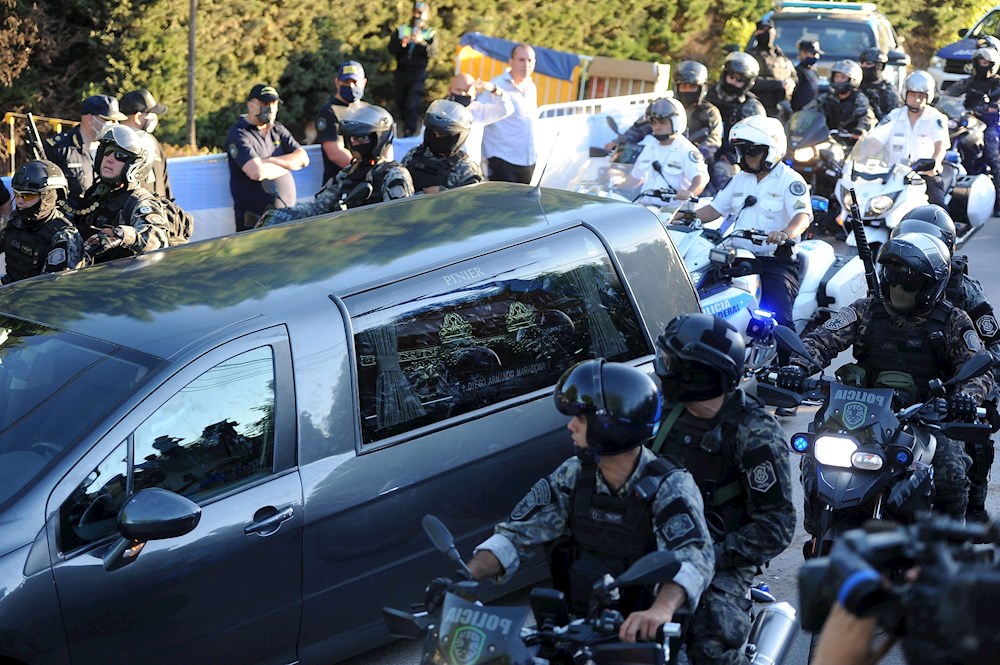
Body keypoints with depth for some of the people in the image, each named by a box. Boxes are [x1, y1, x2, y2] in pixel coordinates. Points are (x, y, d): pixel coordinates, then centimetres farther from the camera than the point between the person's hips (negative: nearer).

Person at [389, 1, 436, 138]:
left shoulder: (430, 33, 2)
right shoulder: (402, 30, 7)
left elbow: (431, 52, -13)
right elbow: (391, 48, -2)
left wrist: (421, 42, -32)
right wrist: (402, 43, -23)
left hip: (418, 73, -3)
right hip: (402, 71, 3)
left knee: (412, 104, -11)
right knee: (400, 103, 12)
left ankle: (409, 132, -4)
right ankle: (407, 125, 35)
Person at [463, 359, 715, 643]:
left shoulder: (670, 487, -15)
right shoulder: (573, 476, 1)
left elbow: (694, 556, -32)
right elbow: (518, 533, 1)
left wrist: (661, 609, -53)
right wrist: (467, 575, -17)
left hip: (638, 633, -3)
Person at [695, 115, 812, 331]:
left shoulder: (790, 181, -5)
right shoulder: (740, 179, 18)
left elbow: (803, 216, -19)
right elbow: (716, 208, 21)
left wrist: (786, 234, -42)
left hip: (776, 262, -7)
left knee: (777, 317, -25)